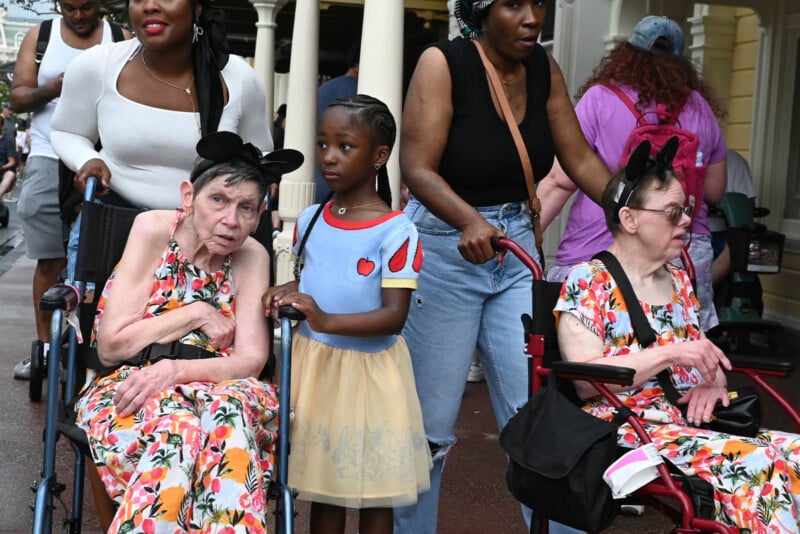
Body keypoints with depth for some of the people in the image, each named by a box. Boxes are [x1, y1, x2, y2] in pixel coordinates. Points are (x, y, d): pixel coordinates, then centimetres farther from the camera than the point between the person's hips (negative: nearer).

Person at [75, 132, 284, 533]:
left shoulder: (252, 256, 2)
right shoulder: (153, 229, -5)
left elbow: (251, 361, -7)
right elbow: (111, 344, -9)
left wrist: (175, 370, -23)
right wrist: (197, 314, -9)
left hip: (209, 389, 2)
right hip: (126, 389, -2)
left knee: (233, 411, -35)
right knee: (176, 424, -37)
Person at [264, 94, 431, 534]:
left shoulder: (396, 231, -15)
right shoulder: (309, 220, 3)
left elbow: (394, 315, -20)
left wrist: (329, 321, -34)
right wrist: (287, 294, -4)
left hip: (368, 369, -5)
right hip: (312, 364, 5)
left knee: (373, 491, 9)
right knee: (322, 484, 16)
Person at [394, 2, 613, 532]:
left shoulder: (544, 68, 2)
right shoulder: (443, 62, -13)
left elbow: (581, 159, 6)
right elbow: (418, 169, -22)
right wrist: (470, 221, -39)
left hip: (517, 249, 5)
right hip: (444, 249, -4)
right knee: (430, 424, 6)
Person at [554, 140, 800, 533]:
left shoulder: (679, 281, 17)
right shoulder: (587, 281, -4)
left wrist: (714, 380, -2)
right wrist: (670, 354, -20)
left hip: (693, 423, 7)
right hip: (628, 430, -7)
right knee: (756, 465, -30)